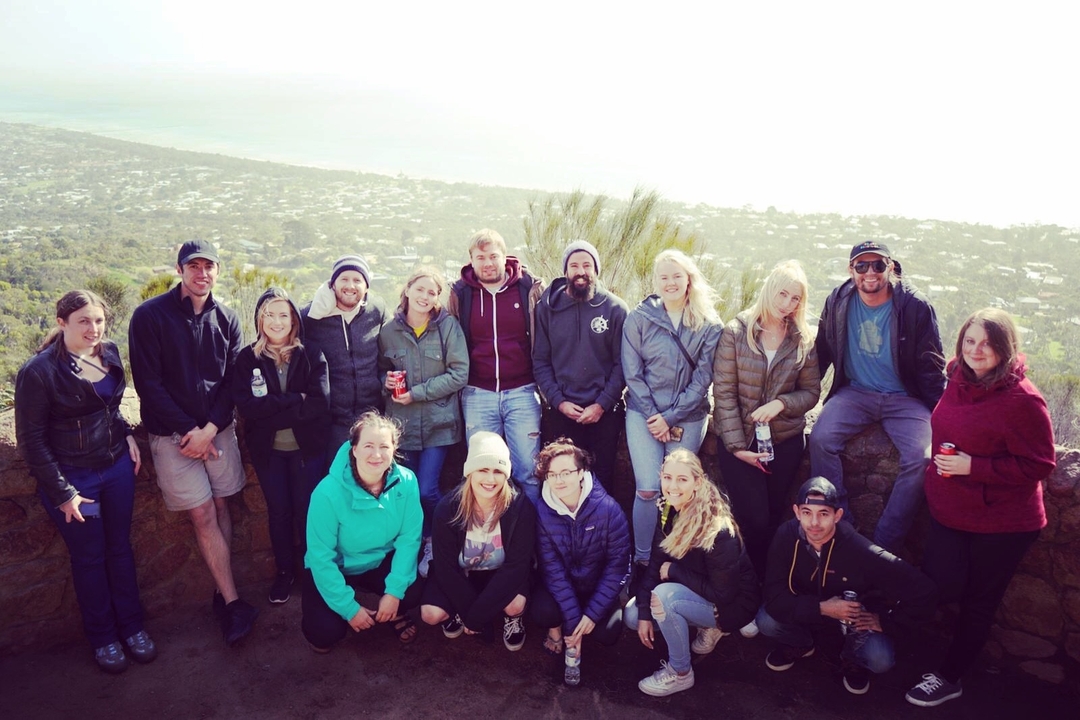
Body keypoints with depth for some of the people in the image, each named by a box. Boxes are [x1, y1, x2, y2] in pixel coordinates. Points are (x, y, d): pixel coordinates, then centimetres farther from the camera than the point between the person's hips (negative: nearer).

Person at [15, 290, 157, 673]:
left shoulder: (108, 353, -1)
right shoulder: (38, 371, -18)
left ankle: (131, 626, 32)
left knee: (120, 548, 16)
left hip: (117, 467, 5)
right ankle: (102, 637, 30)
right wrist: (62, 493, -13)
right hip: (73, 479, -5)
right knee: (89, 557, 11)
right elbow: (31, 440, -13)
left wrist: (127, 435, 0)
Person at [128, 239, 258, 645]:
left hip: (218, 430, 3)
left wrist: (210, 428, -10)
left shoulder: (225, 319, 4)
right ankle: (234, 604, 2)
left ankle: (223, 595, 18)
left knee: (221, 509, 6)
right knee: (203, 515, -3)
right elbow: (148, 383, -10)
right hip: (173, 434, -3)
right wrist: (189, 430, -12)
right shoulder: (150, 316, -7)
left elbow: (232, 381, 2)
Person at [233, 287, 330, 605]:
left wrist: (271, 408, -18)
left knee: (308, 511, 7)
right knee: (279, 512, 15)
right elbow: (246, 405, -14)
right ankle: (284, 572, 32)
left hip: (307, 447, -1)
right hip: (267, 450, 1)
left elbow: (320, 402, -16)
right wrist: (295, 401, -19)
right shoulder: (247, 359, -2)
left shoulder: (311, 356, -5)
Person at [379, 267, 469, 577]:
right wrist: (386, 381, -8)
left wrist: (417, 393, -14)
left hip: (438, 422, -3)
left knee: (427, 491, -8)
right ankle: (422, 543, 29)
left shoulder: (448, 326, -5)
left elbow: (459, 374, -9)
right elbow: (382, 370, 16)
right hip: (403, 423, 3)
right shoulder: (389, 331, 3)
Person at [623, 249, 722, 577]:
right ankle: (641, 560, 7)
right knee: (647, 488, -8)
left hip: (689, 417, 1)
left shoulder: (709, 325, 1)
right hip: (644, 412, -1)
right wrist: (652, 417, -9)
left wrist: (670, 417, -9)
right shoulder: (639, 319, 0)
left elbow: (703, 378, -3)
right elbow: (632, 373, -2)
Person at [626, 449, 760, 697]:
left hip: (730, 604, -8)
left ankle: (680, 674, -9)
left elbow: (722, 593, -27)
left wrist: (674, 571, -21)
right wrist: (644, 613, -12)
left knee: (664, 595, -31)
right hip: (692, 592, 8)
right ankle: (707, 628, 11)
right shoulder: (669, 513, -9)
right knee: (632, 615, -1)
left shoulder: (718, 530, -31)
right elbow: (656, 564, -5)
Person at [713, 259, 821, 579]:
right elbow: (723, 392, -9)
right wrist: (737, 445, -13)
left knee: (774, 516, 7)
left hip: (786, 440, 3)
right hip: (738, 440, -2)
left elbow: (811, 391, 5)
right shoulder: (736, 331, -7)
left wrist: (781, 403, -16)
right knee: (754, 519, -6)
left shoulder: (803, 340, 2)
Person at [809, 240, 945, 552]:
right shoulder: (838, 302, 0)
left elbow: (931, 367, -3)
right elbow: (821, 352, 11)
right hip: (855, 392, 2)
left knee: (920, 456, -26)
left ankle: (885, 545, -12)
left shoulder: (915, 306, -8)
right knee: (820, 439, -24)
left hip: (905, 398, -2)